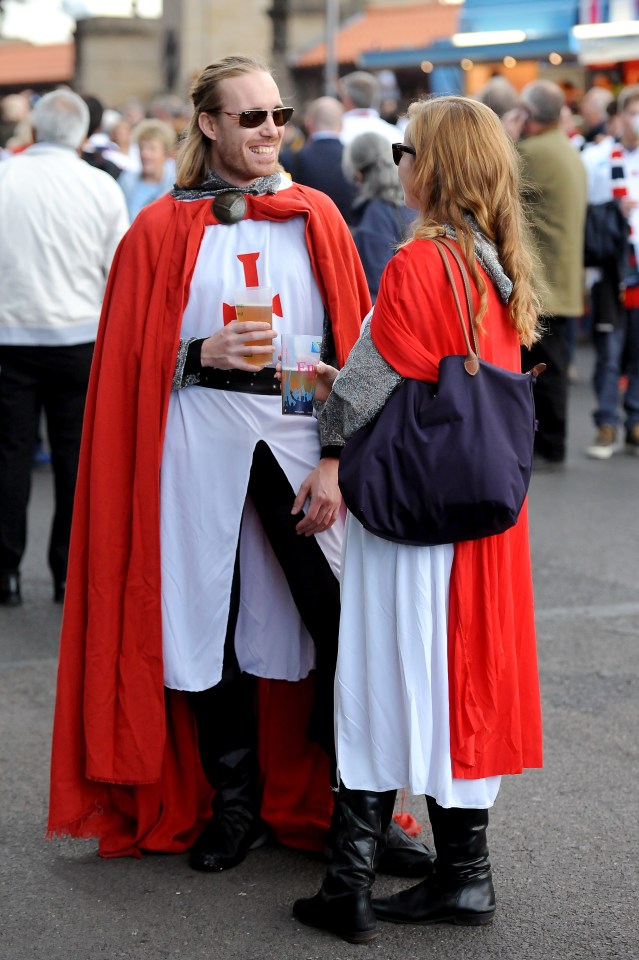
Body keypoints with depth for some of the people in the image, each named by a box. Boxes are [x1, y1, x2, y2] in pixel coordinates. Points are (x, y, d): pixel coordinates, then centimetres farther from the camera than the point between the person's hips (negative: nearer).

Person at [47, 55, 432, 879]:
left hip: (301, 433, 1)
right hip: (199, 440, 0)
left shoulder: (316, 218, 8)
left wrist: (338, 460, -6)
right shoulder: (163, 229, 5)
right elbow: (132, 361, 5)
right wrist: (205, 354, -14)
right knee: (211, 617, 4)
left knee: (344, 619, -5)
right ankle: (235, 803, 20)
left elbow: (353, 347, 4)